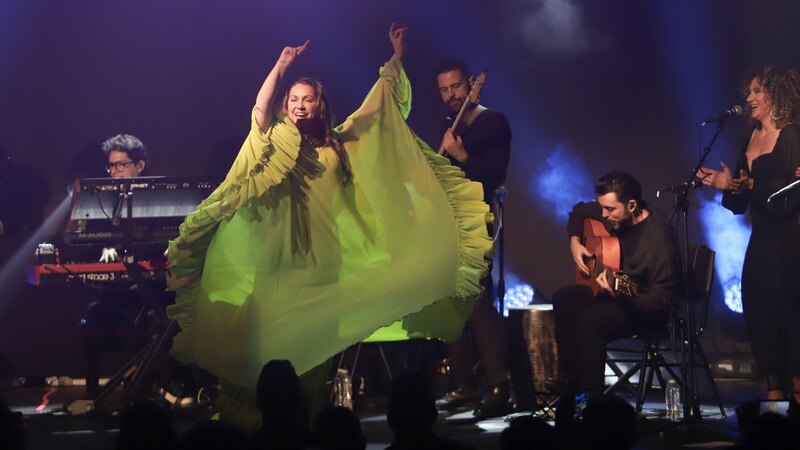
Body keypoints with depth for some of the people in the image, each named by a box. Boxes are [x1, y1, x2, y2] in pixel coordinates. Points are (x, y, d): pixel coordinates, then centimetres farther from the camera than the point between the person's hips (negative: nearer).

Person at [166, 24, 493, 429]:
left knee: (317, 335, 5)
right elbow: (260, 107, -15)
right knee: (274, 332, -7)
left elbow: (377, 104, 16)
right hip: (277, 250, -3)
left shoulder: (338, 142, 14)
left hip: (322, 256, 3)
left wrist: (396, 59, 14)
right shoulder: (275, 140, 6)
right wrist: (282, 66, -21)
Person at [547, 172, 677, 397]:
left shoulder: (657, 238, -30)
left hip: (646, 309, -9)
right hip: (615, 291, 9)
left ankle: (591, 396, -18)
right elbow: (579, 211, 16)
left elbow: (661, 300, -32)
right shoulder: (613, 214, -6)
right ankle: (569, 378, 12)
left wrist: (620, 296, -46)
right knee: (563, 298, 4)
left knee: (588, 318, -28)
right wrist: (574, 241, -2)